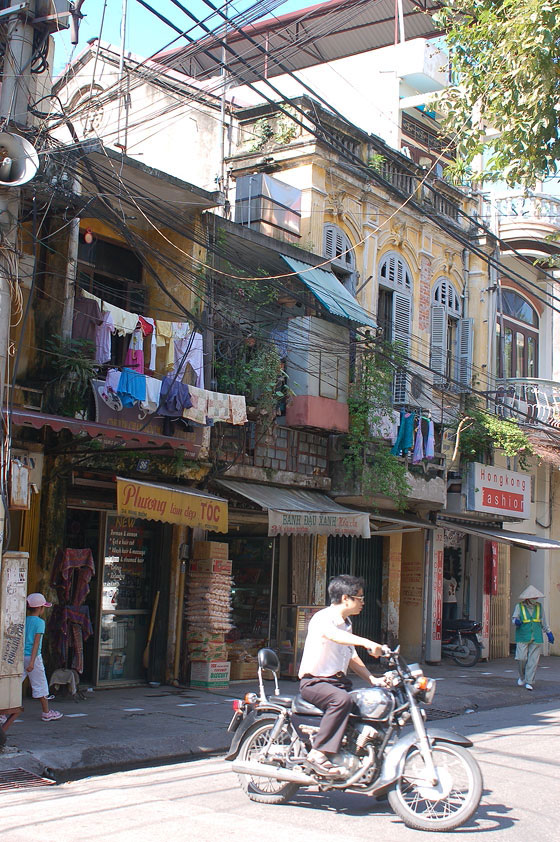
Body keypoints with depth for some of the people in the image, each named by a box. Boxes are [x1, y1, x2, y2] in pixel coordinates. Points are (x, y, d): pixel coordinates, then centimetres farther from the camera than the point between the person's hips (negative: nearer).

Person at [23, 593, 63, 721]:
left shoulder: (23, 621, 9)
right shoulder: (39, 622, -9)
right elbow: (36, 642, -15)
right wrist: (32, 661, -19)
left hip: (20, 656, 6)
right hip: (33, 656, -5)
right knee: (40, 684, 6)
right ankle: (46, 713, 16)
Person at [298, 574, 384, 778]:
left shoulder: (346, 623, 16)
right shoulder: (323, 618, -13)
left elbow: (352, 657, 19)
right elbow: (333, 634, -37)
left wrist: (372, 679, 5)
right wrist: (367, 643, -50)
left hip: (337, 680, 8)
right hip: (314, 681, -8)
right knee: (342, 700, -36)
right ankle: (319, 753, -33)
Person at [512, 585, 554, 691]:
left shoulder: (539, 607, 9)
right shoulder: (519, 606, 0)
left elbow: (543, 622, 17)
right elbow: (514, 619, -6)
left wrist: (549, 633, 15)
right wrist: (517, 621, -29)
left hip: (536, 637, 2)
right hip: (522, 637, -2)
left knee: (533, 660, -4)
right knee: (521, 658, -9)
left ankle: (529, 682, 1)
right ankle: (522, 676, 19)